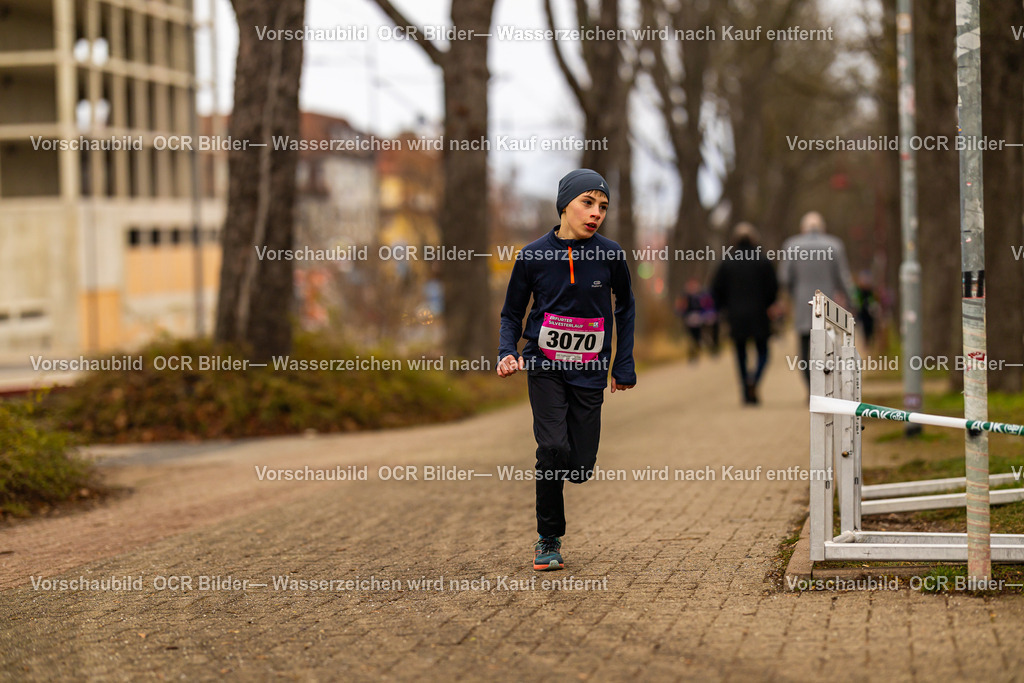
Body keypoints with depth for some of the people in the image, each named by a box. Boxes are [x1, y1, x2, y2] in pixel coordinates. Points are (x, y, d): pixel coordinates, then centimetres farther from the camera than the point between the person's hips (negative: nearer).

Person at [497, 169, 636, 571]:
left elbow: (625, 306, 14)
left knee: (580, 469, -2)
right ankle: (549, 539, -4)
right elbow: (512, 313, 7)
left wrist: (624, 364, 12)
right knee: (554, 446, -21)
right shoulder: (533, 256, -5)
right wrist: (507, 352, -11)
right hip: (545, 366, -1)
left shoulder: (609, 255, -4)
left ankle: (546, 474, 36)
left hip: (589, 372, 2)